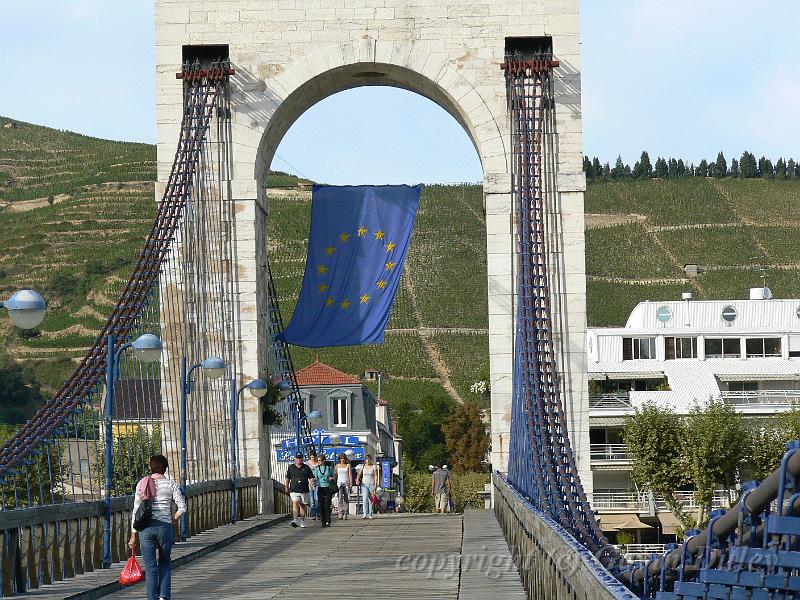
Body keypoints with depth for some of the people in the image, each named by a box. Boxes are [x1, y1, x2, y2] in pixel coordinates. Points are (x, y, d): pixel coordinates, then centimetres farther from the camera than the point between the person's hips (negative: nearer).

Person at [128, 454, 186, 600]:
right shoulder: (171, 484, 1)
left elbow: (136, 510, 2)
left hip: (146, 528, 0)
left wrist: (133, 534, 4)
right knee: (165, 562, 19)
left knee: (150, 567, 6)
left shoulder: (142, 484, 3)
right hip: (165, 526, 0)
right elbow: (182, 507, -6)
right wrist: (174, 519, 13)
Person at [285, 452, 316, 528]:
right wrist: (286, 487, 16)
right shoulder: (291, 467, 8)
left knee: (302, 505, 11)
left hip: (304, 490, 1)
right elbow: (287, 478, 17)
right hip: (294, 490, -1)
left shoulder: (306, 467, 7)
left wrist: (312, 483, -10)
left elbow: (311, 477, 8)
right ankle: (295, 520, -29)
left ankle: (302, 521, 24)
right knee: (295, 504, -19)